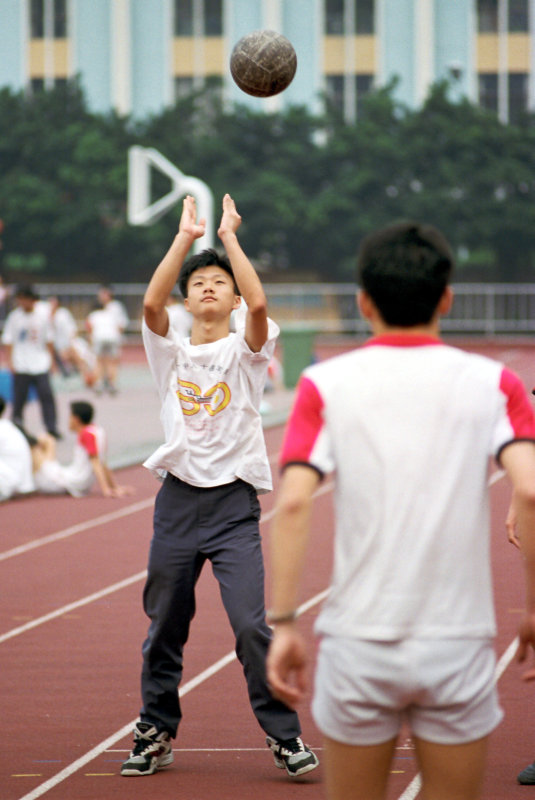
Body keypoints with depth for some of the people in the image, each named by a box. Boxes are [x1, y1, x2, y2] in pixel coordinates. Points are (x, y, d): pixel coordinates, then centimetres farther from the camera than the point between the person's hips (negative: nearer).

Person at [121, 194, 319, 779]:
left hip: (234, 501, -3)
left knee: (251, 625, -13)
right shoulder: (172, 353, 9)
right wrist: (184, 238, -9)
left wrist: (230, 236, -10)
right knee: (164, 627, 9)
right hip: (178, 499, 3)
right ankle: (156, 734, 23)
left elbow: (259, 304, -16)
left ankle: (284, 736, -4)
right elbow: (151, 303, -10)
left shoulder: (245, 351, 4)